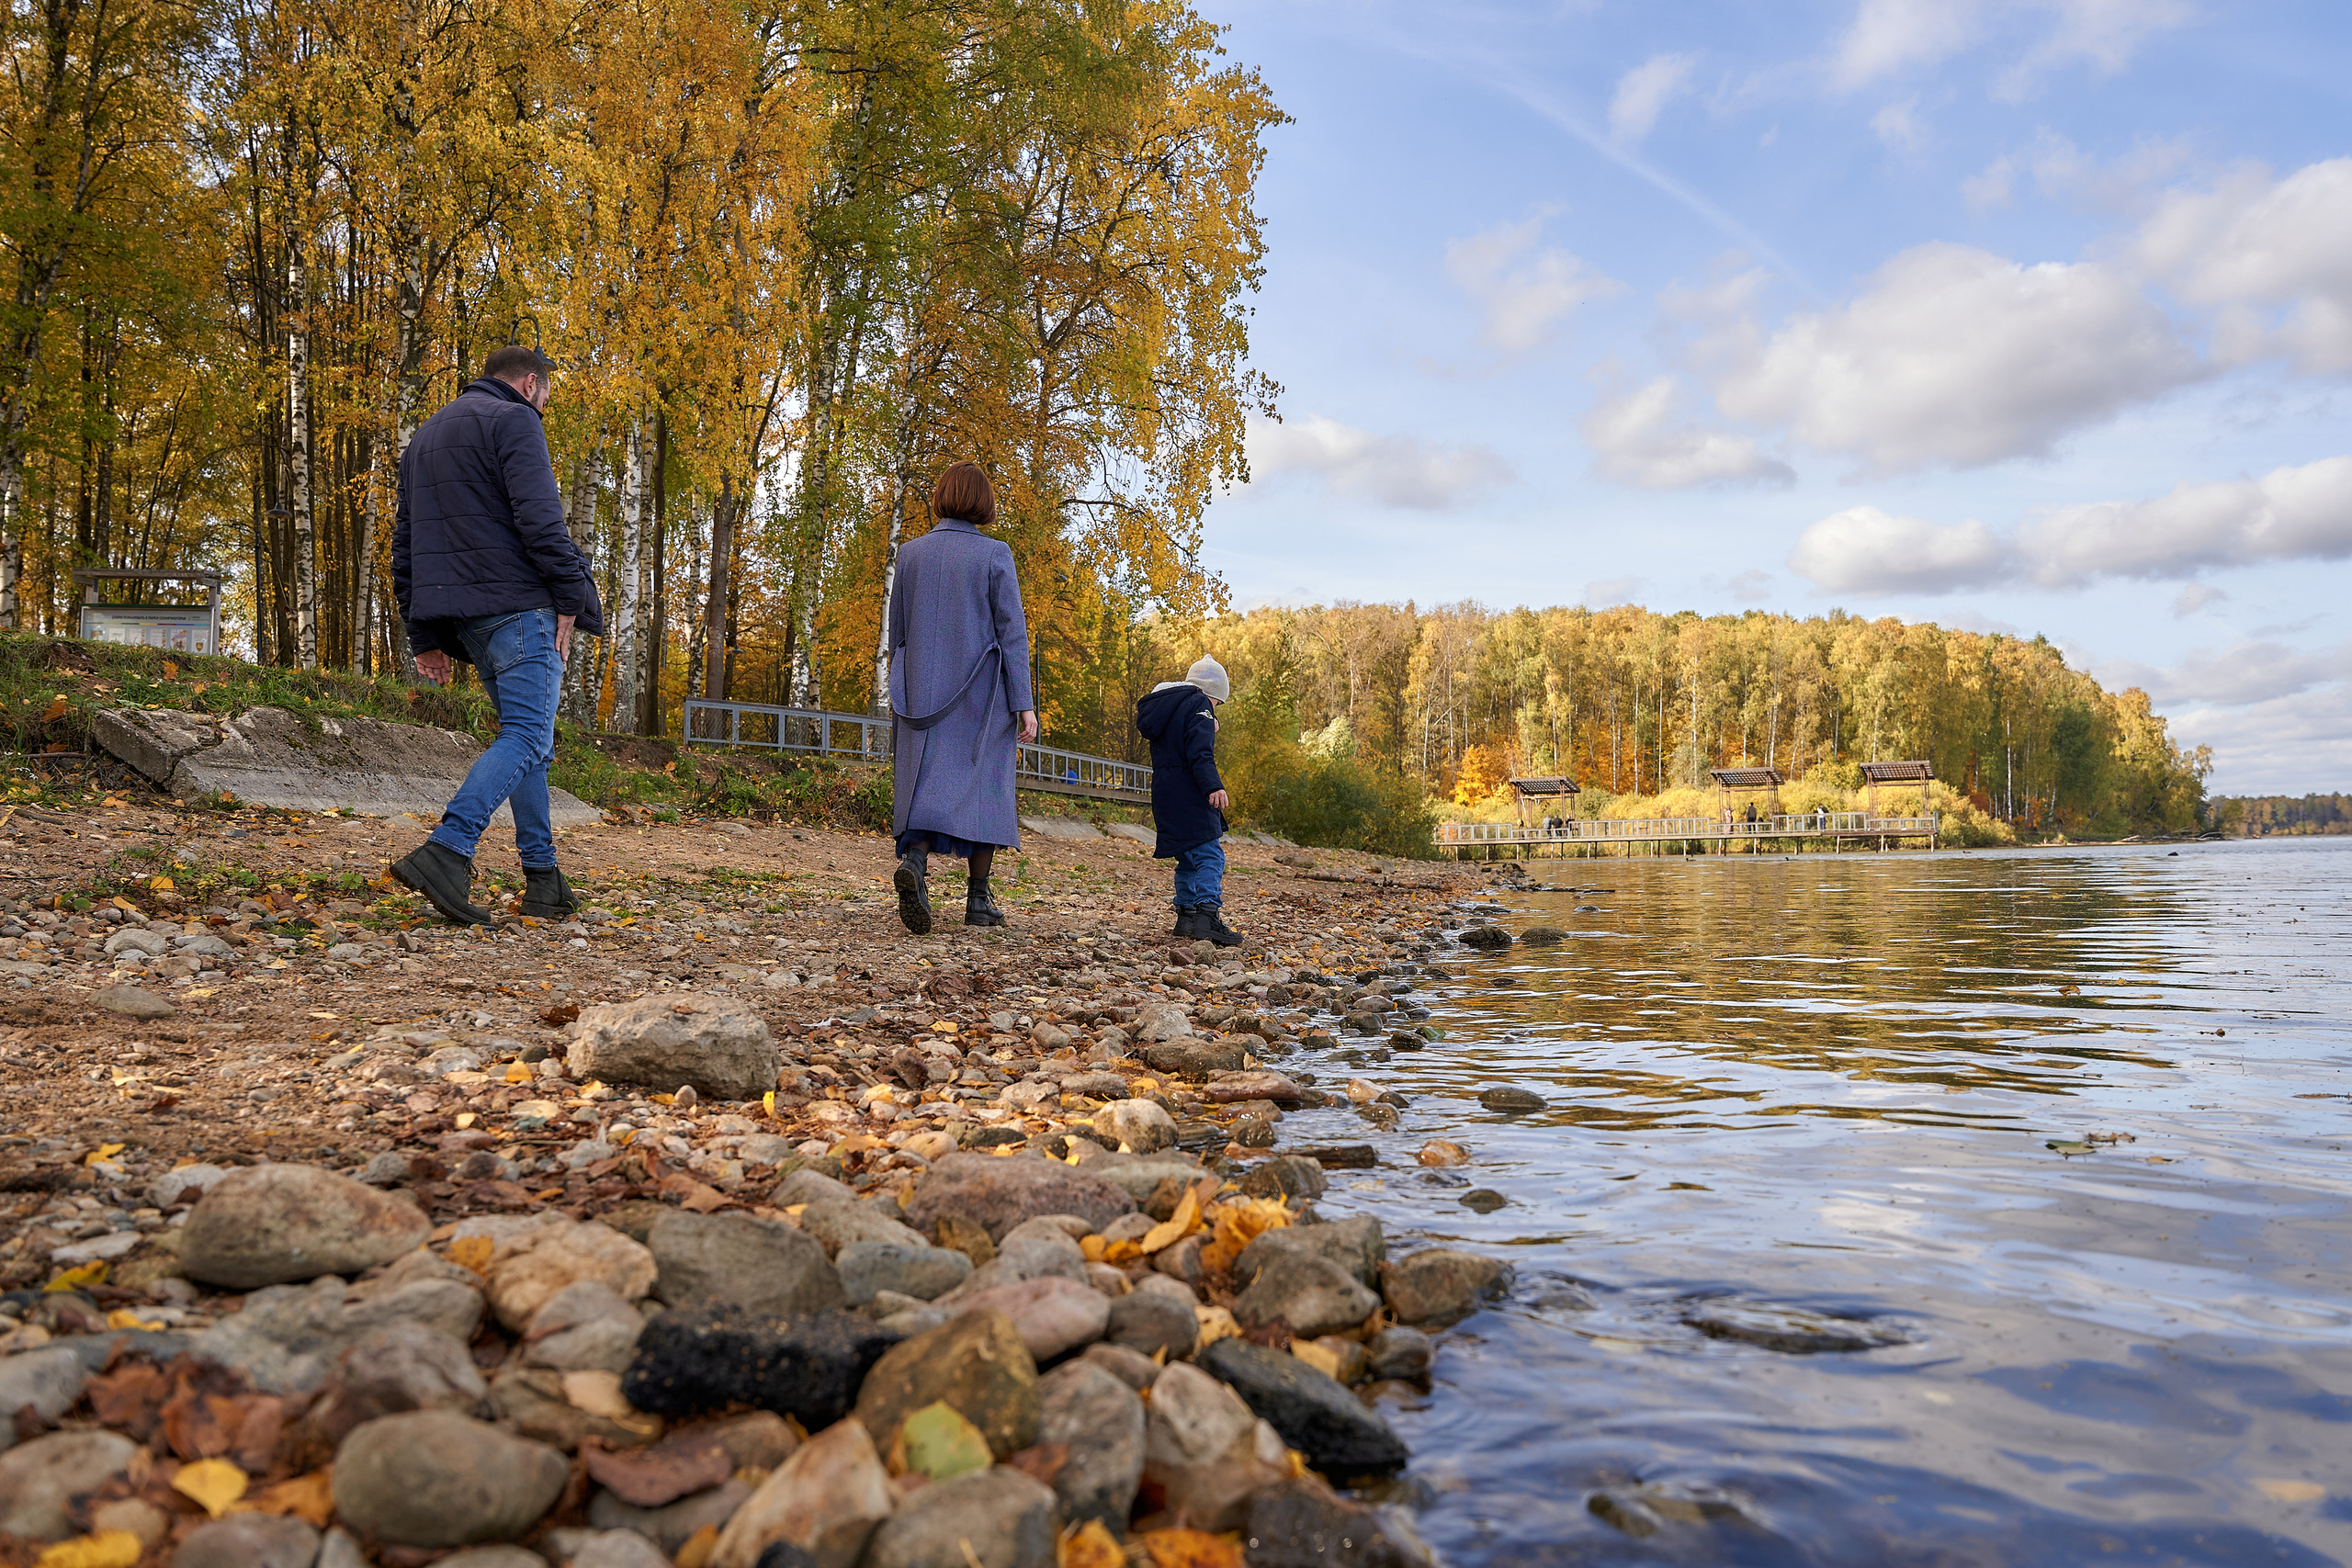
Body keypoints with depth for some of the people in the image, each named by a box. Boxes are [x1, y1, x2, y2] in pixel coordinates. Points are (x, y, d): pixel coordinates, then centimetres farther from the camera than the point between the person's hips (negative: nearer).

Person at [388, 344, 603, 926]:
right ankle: (446, 852, -26)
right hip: (516, 603, -9)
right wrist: (570, 598, -13)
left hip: (458, 613, 9)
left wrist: (423, 635, 22)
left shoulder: (424, 437, 26)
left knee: (522, 731, 12)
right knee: (526, 737, -11)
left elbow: (404, 545, 24)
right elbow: (539, 518, -16)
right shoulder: (515, 421, -1)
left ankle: (543, 878, 9)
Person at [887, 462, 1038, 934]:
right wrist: (1025, 704, -7)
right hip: (982, 692, -2)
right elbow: (1012, 632, -7)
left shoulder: (911, 553, 6)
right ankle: (978, 898, 6)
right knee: (981, 783, 5)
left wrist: (900, 694, 20)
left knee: (925, 783, 3)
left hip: (923, 691, 3)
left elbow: (897, 632, 10)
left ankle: (915, 858, -25)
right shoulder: (994, 555, -4)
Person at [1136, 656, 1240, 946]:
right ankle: (1207, 914, -25)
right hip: (1189, 794, -9)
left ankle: (1186, 914, 17)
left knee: (1188, 857, 17)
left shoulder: (1160, 705, 22)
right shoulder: (1198, 704, -4)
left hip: (1164, 795, 9)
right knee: (1210, 855, -12)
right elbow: (1200, 753, -18)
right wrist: (1213, 787, -28)